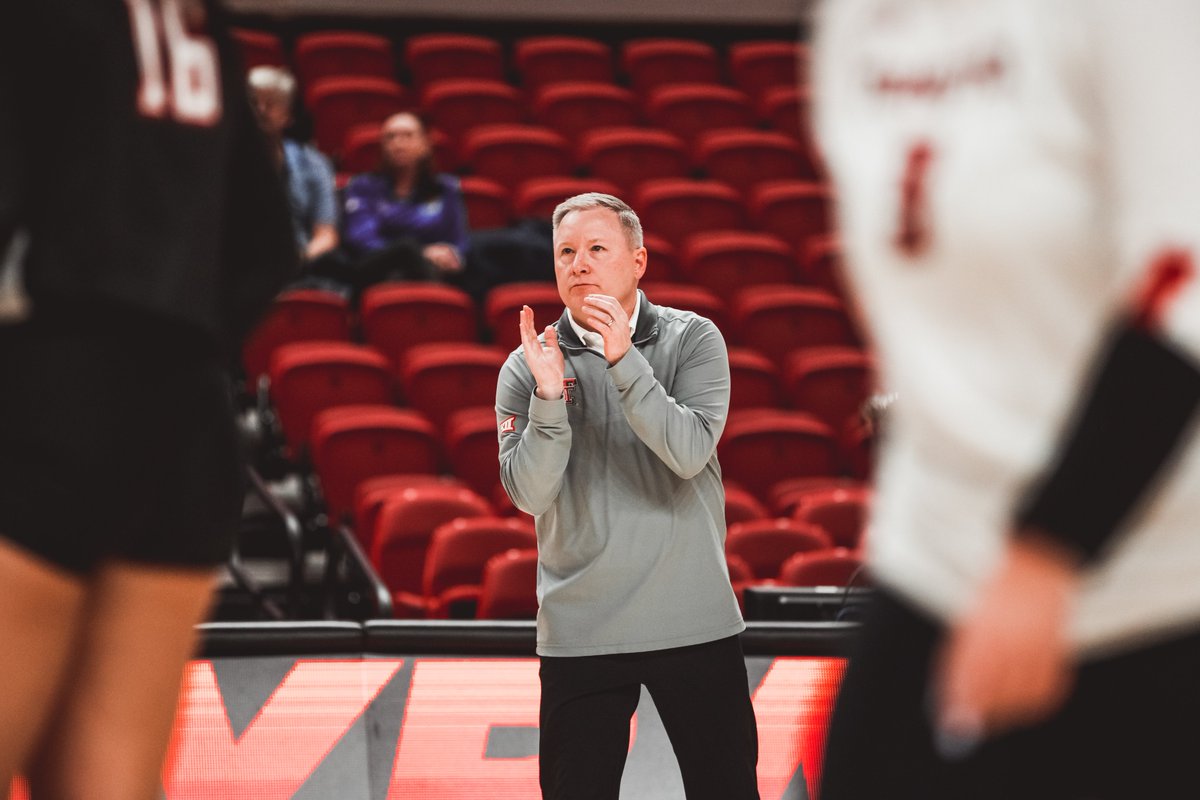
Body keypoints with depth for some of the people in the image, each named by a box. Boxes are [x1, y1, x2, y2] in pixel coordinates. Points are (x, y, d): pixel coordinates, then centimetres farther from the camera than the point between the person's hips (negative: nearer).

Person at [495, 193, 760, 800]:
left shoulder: (692, 340, 0)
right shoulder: (527, 366, 2)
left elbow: (689, 453, -15)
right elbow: (529, 495, -8)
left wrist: (623, 361, -23)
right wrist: (549, 395, -21)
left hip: (695, 626, -1)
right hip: (580, 631, 1)